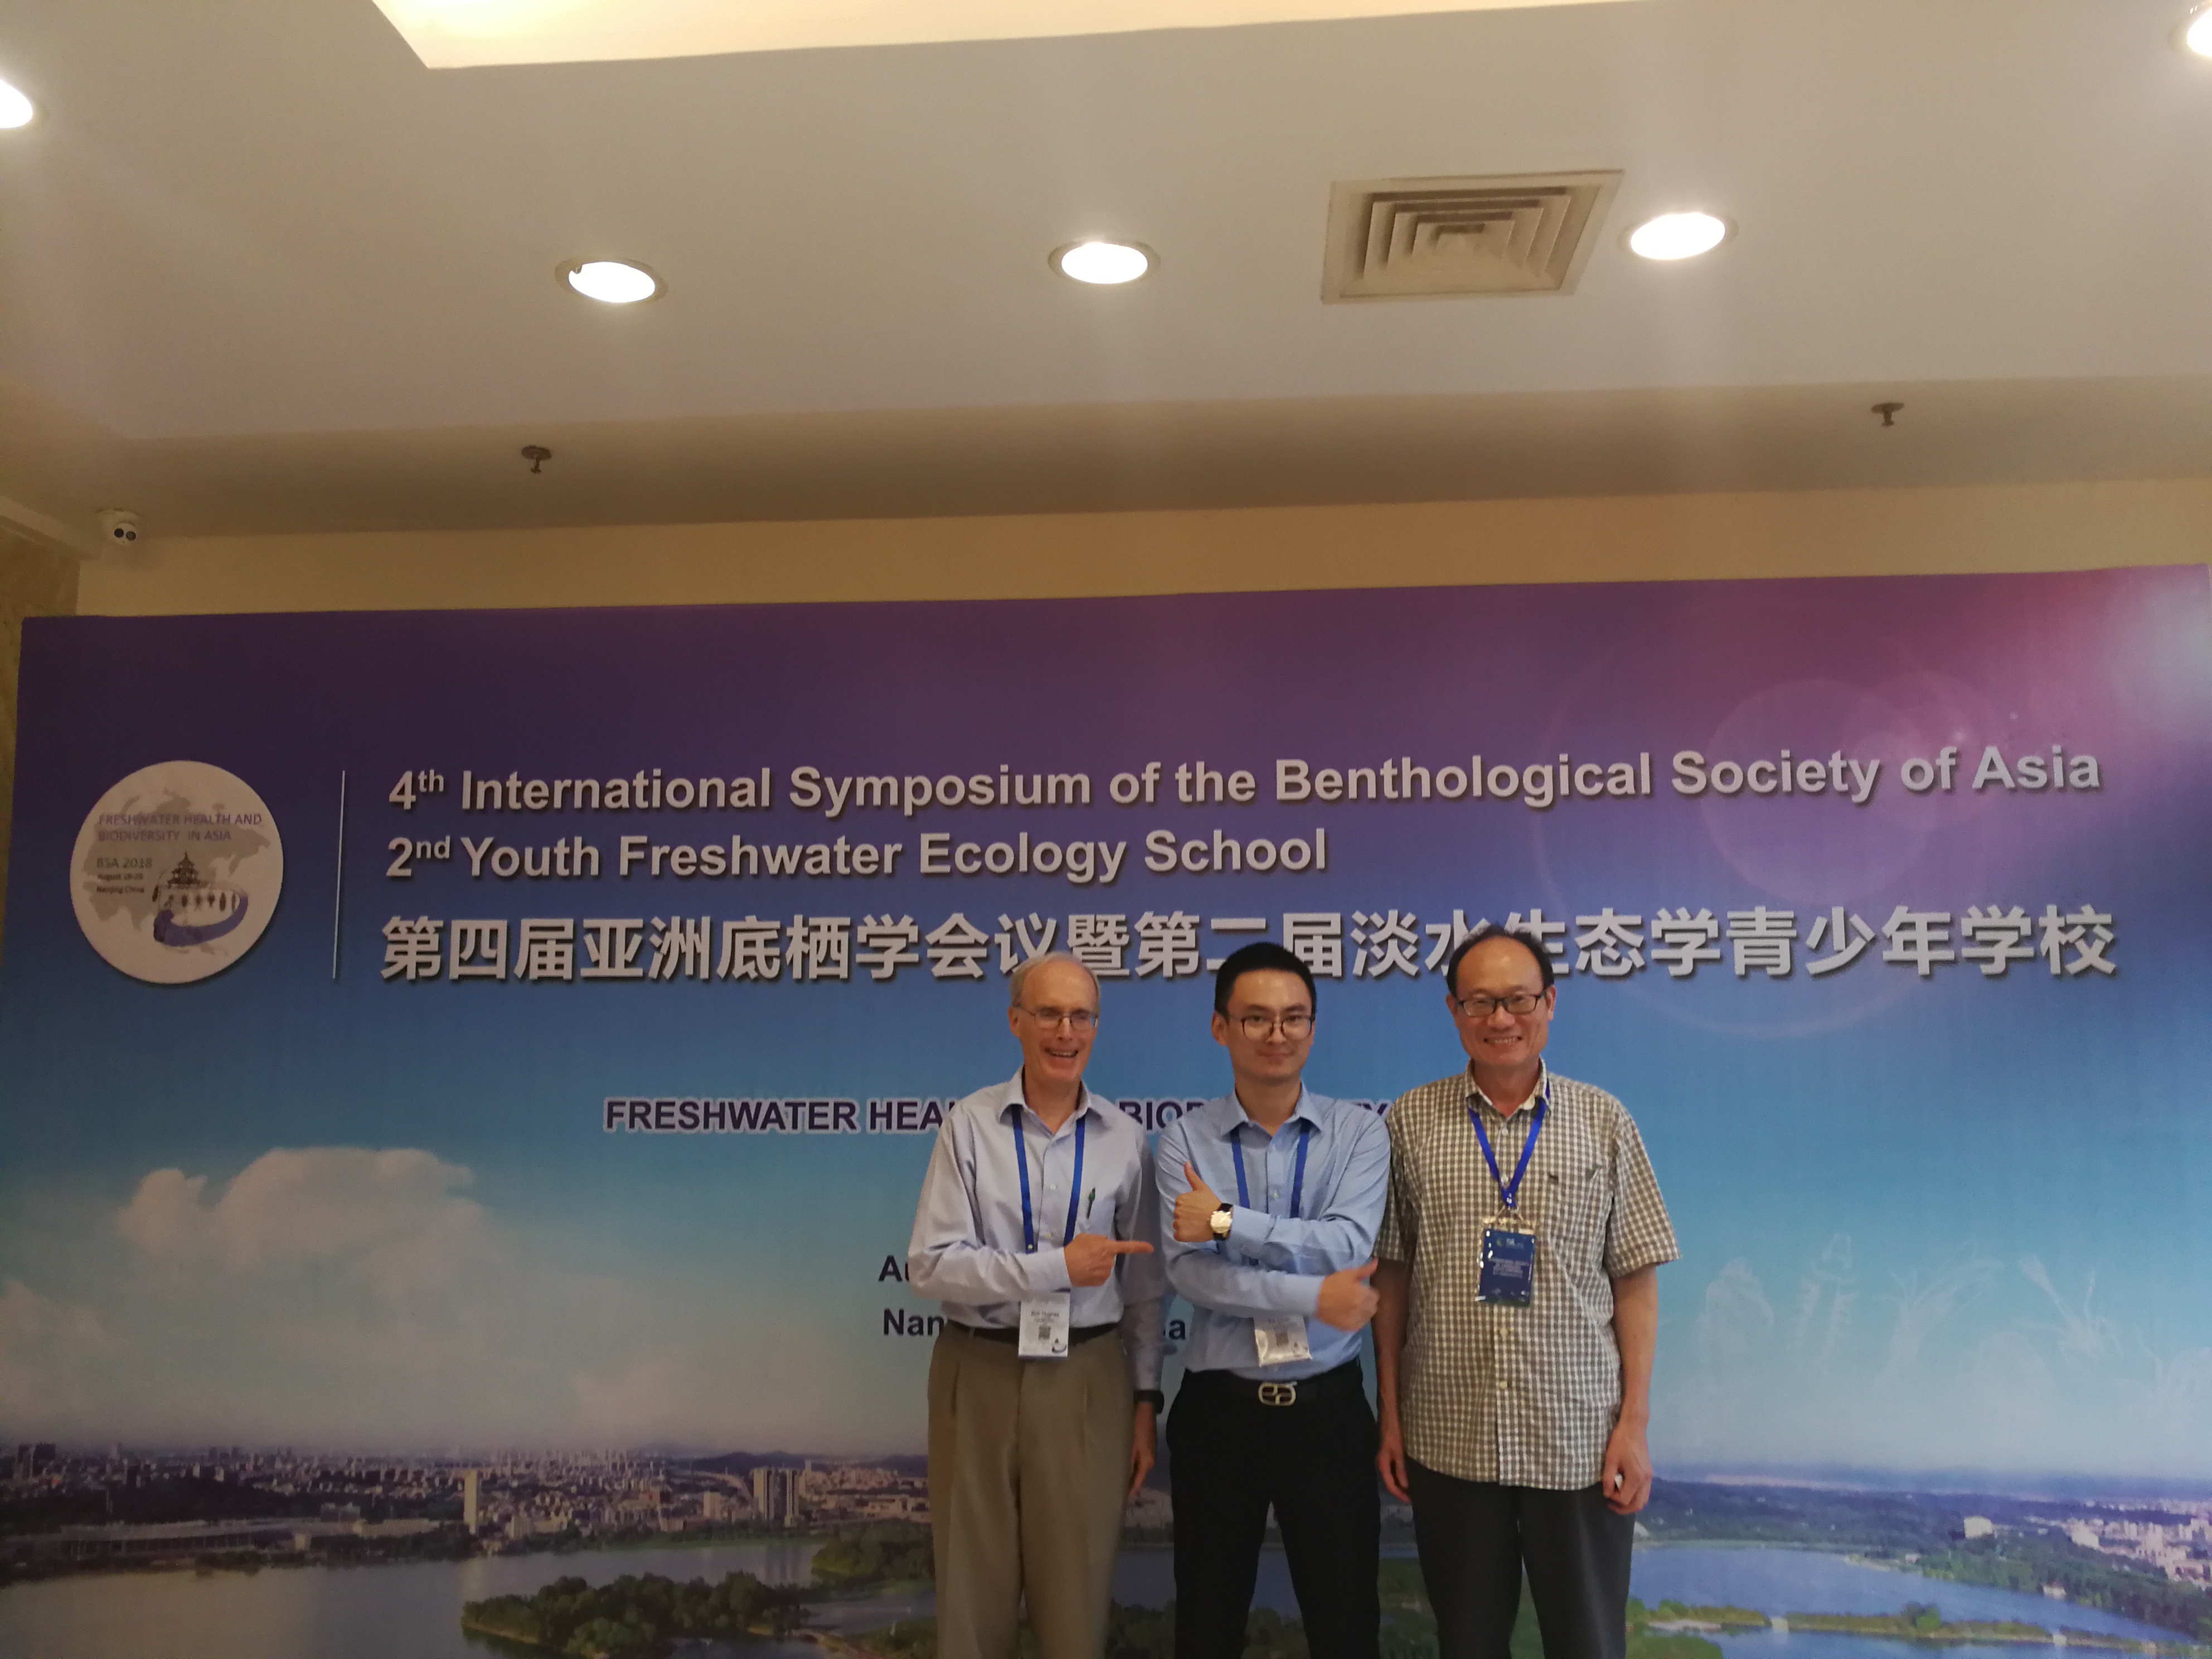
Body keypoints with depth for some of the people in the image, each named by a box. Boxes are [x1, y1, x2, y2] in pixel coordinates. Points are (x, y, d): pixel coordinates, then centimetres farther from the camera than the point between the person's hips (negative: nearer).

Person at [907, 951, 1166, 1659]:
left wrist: (1145, 1401, 5)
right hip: (980, 1374, -1)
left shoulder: (1125, 1139, 0)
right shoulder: (970, 1125, -6)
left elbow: (1143, 1284, 5)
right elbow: (929, 1264, -11)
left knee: (1078, 1595, 12)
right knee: (972, 1593, 12)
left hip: (1088, 1379, 1)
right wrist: (1057, 1266, -16)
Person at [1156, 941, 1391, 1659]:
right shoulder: (1184, 1141, -4)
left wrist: (1227, 1220, -20)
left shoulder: (1358, 1133, -2)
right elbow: (1189, 1271, -16)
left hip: (1327, 1408, 0)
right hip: (1218, 1409, 0)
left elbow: (1348, 1248, -17)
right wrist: (1314, 1296, -21)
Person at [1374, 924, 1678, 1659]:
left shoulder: (1605, 1122, 1)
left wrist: (1635, 1420, -3)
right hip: (1448, 1440, 1)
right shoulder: (1411, 1122, 1)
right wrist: (1391, 1415, 2)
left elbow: (1635, 1281, 2)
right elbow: (1392, 1276, 4)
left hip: (1580, 1441, 0)